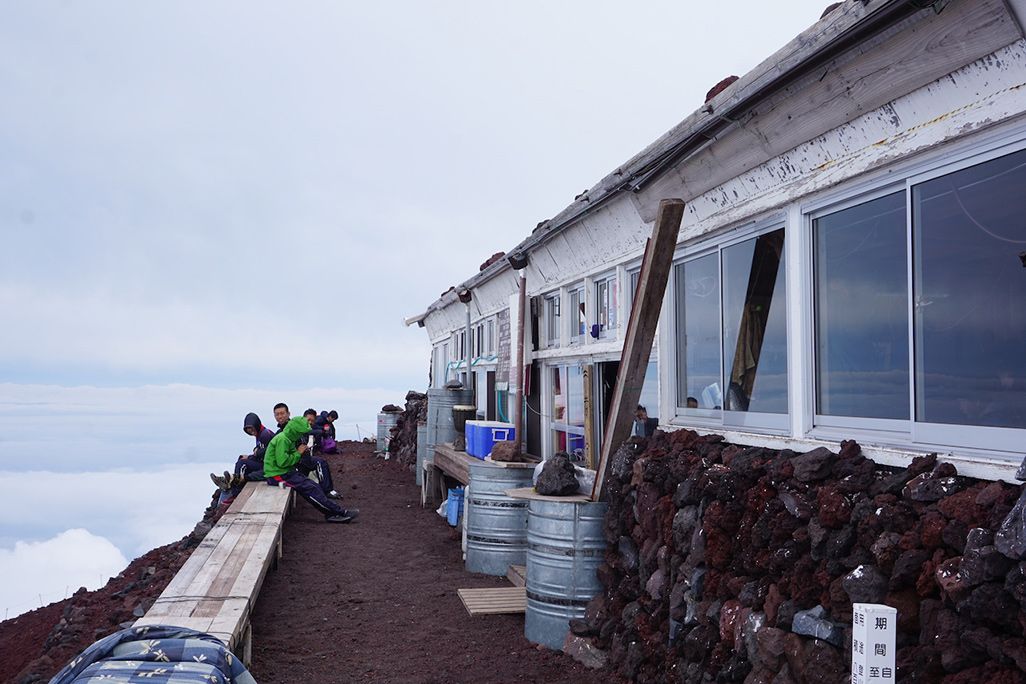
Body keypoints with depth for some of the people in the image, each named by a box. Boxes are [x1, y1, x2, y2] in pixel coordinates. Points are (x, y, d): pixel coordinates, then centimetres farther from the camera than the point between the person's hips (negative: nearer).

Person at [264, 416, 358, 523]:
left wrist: (300, 453, -1)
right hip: (277, 475, -10)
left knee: (313, 486, -4)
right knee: (309, 489, -16)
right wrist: (298, 453, -14)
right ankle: (341, 512, -16)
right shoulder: (282, 439, -18)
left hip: (286, 472, 10)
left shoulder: (288, 439, 13)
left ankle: (331, 514, -10)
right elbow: (282, 462, -25)